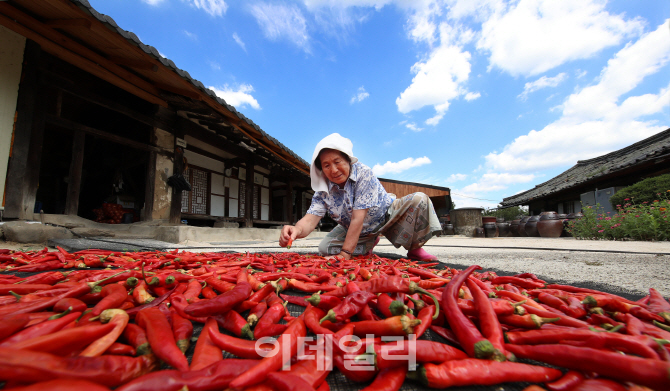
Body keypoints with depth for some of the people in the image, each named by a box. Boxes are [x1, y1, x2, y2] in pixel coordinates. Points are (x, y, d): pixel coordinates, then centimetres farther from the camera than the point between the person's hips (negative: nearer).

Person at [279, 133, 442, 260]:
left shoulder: (363, 173, -30)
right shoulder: (323, 190, -17)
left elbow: (358, 218, -35)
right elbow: (311, 218, -30)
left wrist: (345, 254, -37)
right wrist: (297, 230, -55)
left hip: (386, 215, -3)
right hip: (352, 230, 4)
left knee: (419, 200, -28)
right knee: (325, 248, -17)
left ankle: (414, 248, -4)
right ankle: (370, 243, 8)